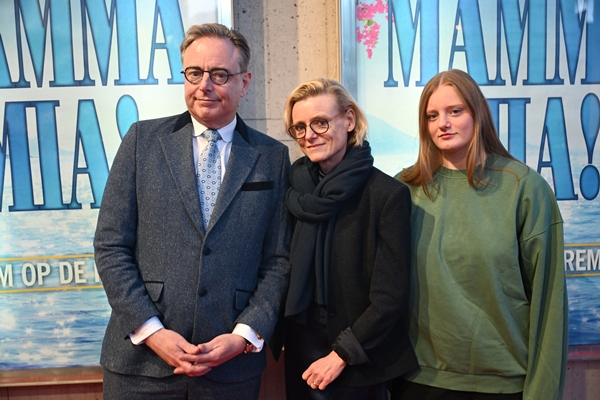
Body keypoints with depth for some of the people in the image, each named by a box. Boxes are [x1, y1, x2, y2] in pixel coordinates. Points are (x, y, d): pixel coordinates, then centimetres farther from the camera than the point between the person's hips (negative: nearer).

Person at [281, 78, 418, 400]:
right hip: (301, 359, 4)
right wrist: (281, 340, -1)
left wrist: (340, 355, -14)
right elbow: (287, 269, 6)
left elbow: (390, 298, -14)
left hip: (358, 367, -4)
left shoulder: (388, 194, -16)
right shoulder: (295, 186, -3)